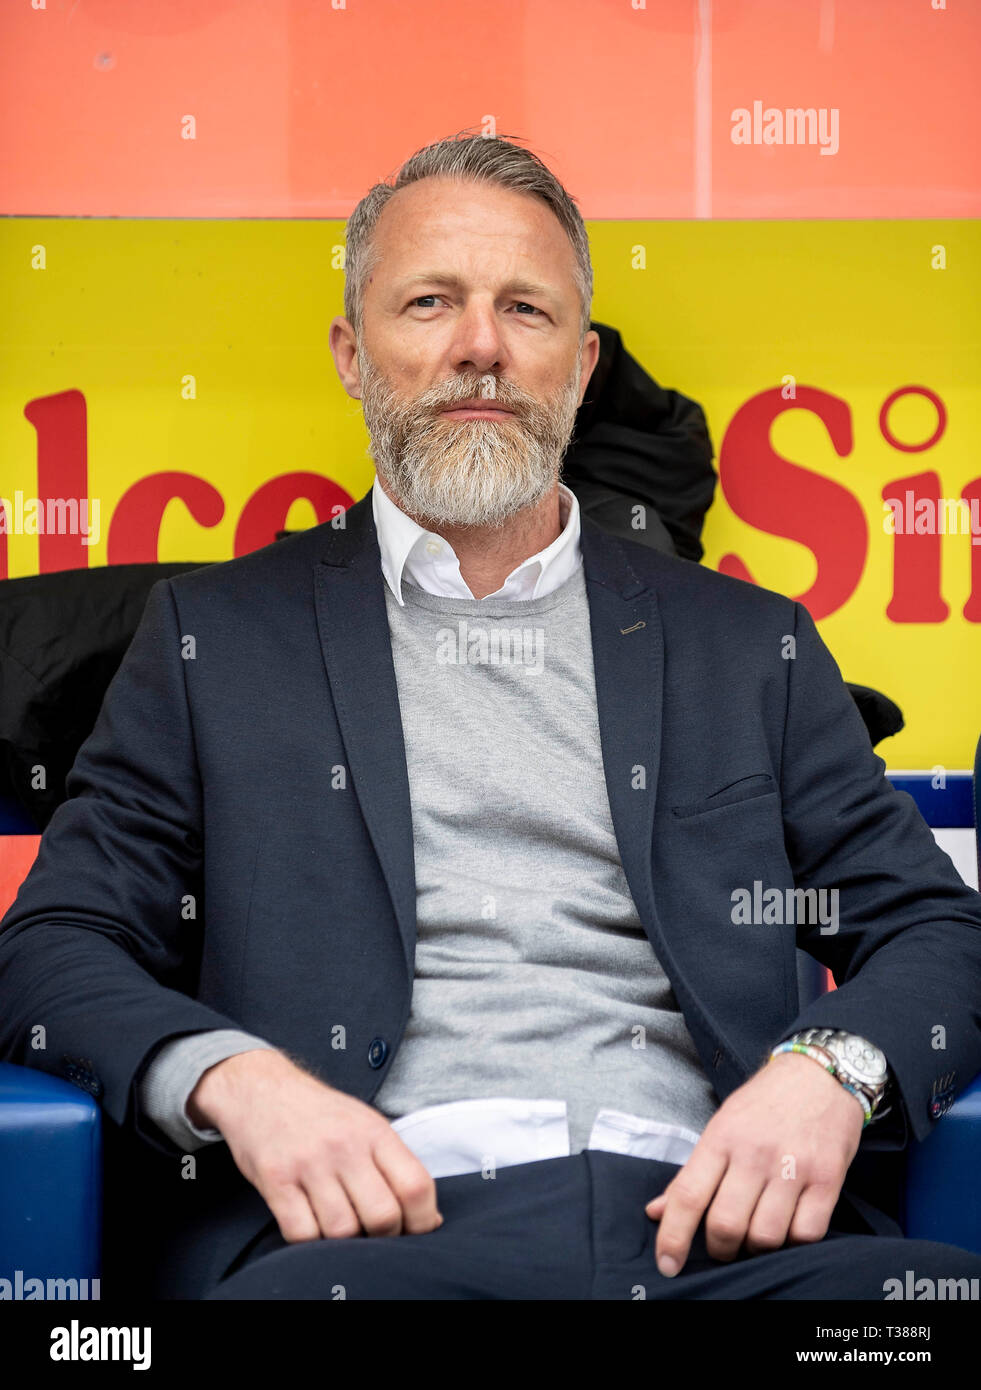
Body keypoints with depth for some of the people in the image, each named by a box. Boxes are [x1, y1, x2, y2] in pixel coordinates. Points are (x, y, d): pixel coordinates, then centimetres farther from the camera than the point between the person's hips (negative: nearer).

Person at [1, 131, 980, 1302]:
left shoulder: (748, 643, 19)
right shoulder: (219, 635, 16)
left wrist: (830, 1070, -8)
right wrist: (232, 1078, -11)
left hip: (713, 1227, 3)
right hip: (367, 1227, -2)